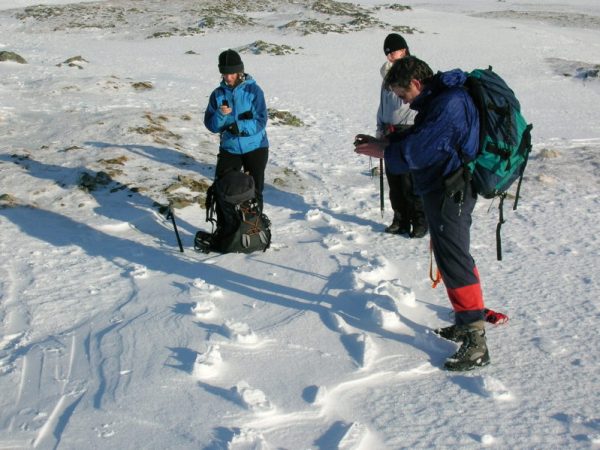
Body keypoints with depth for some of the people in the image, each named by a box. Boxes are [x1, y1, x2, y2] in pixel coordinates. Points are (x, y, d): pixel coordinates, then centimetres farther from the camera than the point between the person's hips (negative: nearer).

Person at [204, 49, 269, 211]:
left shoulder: (253, 90, -10)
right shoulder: (218, 94, 0)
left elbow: (261, 121, -14)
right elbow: (211, 125, -3)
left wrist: (240, 126, -27)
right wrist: (220, 115, -23)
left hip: (255, 148, -3)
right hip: (229, 149, 3)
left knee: (254, 191, 6)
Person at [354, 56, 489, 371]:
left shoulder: (450, 103, -21)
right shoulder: (438, 100, 13)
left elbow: (421, 148, -24)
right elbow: (418, 137, 19)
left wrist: (385, 152, -10)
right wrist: (383, 143, 8)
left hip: (450, 192, -11)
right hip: (442, 189, 11)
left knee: (454, 261, -10)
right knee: (453, 256, 19)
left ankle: (476, 345, -6)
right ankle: (468, 324, 32)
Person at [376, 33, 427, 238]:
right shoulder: (388, 74, 14)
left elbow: (405, 97, -20)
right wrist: (380, 128, 16)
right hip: (390, 132, 7)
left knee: (411, 183, -6)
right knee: (394, 181, 10)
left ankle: (420, 223, 5)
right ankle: (400, 221, 20)